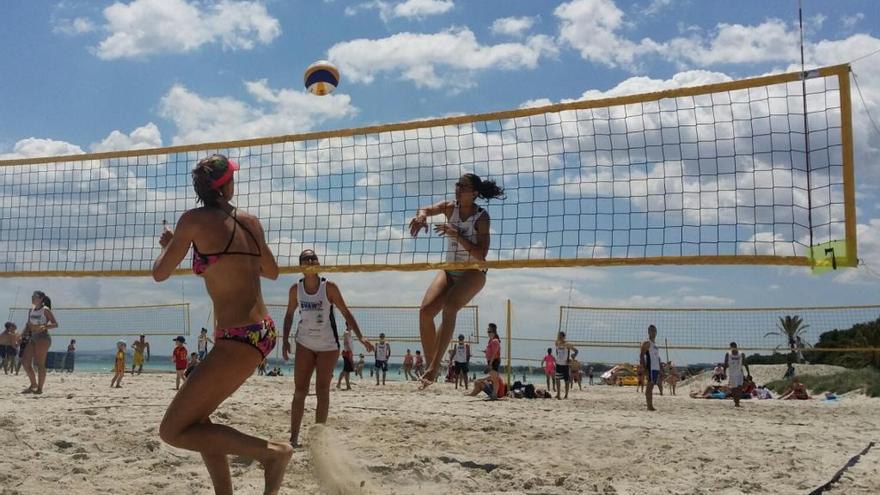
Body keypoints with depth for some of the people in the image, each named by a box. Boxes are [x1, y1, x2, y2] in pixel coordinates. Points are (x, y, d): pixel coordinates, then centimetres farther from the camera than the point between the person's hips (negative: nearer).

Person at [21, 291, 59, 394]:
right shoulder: (31, 310, 14)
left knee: (40, 363, -6)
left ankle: (40, 388, 0)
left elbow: (55, 324, -10)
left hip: (43, 337, -8)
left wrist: (44, 326, -25)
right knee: (25, 361, 3)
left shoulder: (45, 310, -6)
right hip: (33, 337, 8)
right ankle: (33, 384, 18)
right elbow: (28, 325, 21)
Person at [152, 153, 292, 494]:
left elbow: (160, 274, 3)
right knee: (196, 418, 23)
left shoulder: (195, 220, -7)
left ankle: (272, 452, -5)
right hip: (261, 331, 8)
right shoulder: (250, 221, 10)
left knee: (173, 430, -1)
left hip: (238, 338, -8)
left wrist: (167, 244, 23)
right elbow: (272, 272, 23)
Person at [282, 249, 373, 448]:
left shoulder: (329, 287, -11)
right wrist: (285, 340, 4)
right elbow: (289, 314, 11)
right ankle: (293, 437, 2)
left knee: (322, 391, -1)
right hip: (305, 344, 2)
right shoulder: (295, 289, -3)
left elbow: (346, 313, -6)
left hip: (328, 345, -2)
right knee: (300, 390, -2)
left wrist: (360, 337, -12)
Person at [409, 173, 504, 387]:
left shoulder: (481, 216, -12)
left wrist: (457, 235, -28)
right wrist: (421, 215, -42)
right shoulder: (450, 208, 1)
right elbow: (426, 209, -17)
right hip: (449, 270, 5)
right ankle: (430, 365, -3)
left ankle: (435, 366, -33)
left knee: (450, 305, -31)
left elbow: (481, 255, -18)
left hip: (473, 272, -5)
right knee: (425, 310, -14)